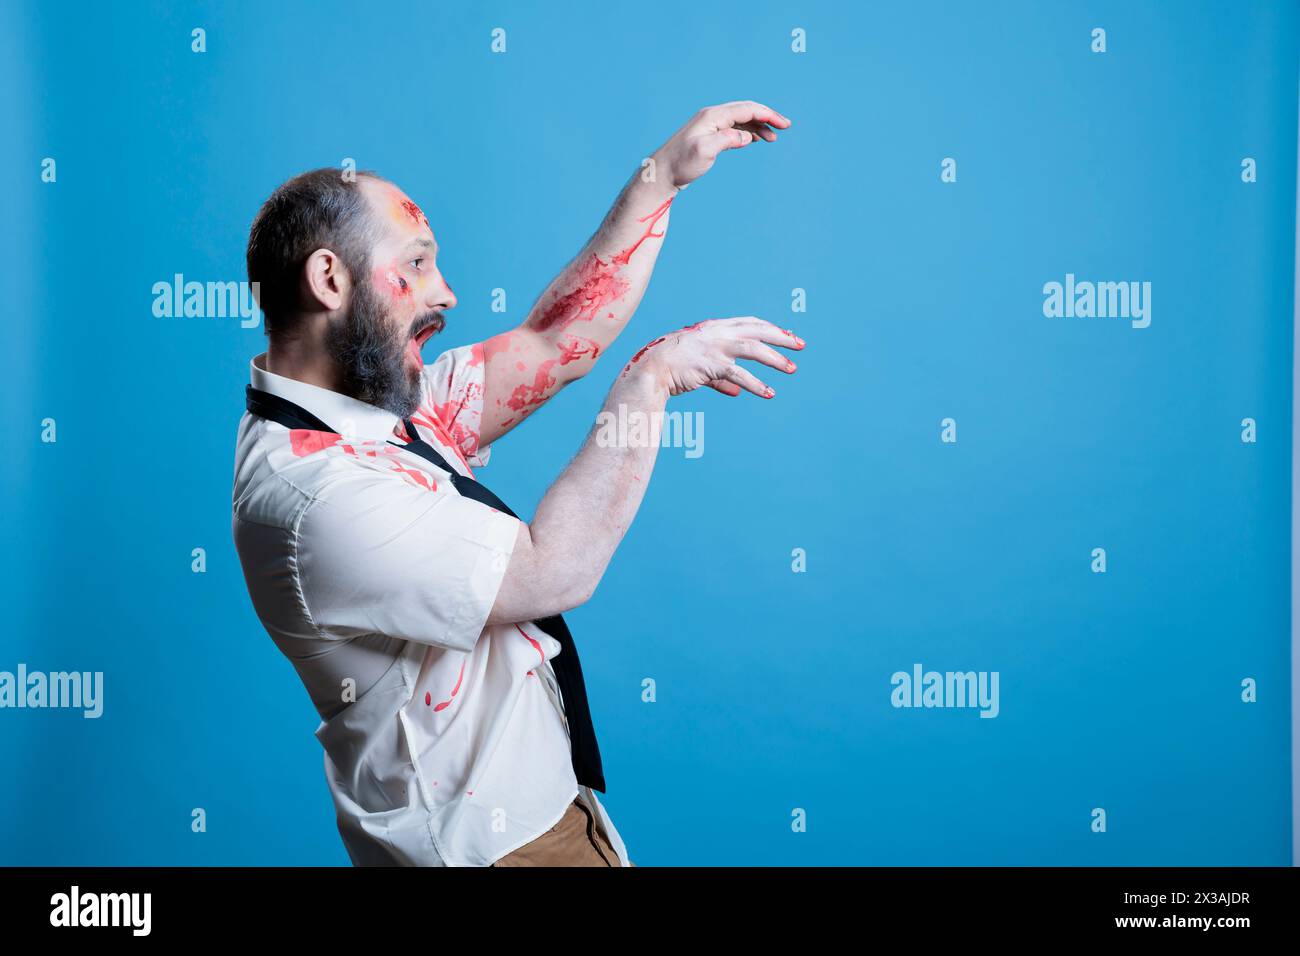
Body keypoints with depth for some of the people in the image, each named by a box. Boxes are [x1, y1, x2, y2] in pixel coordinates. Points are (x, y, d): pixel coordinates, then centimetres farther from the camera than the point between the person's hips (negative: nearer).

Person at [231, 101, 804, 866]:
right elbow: (555, 570, -28)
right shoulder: (312, 493, -27)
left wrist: (664, 175, 2)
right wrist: (652, 378, -21)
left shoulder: (378, 406, 1)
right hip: (492, 844, -9)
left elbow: (555, 344, 3)